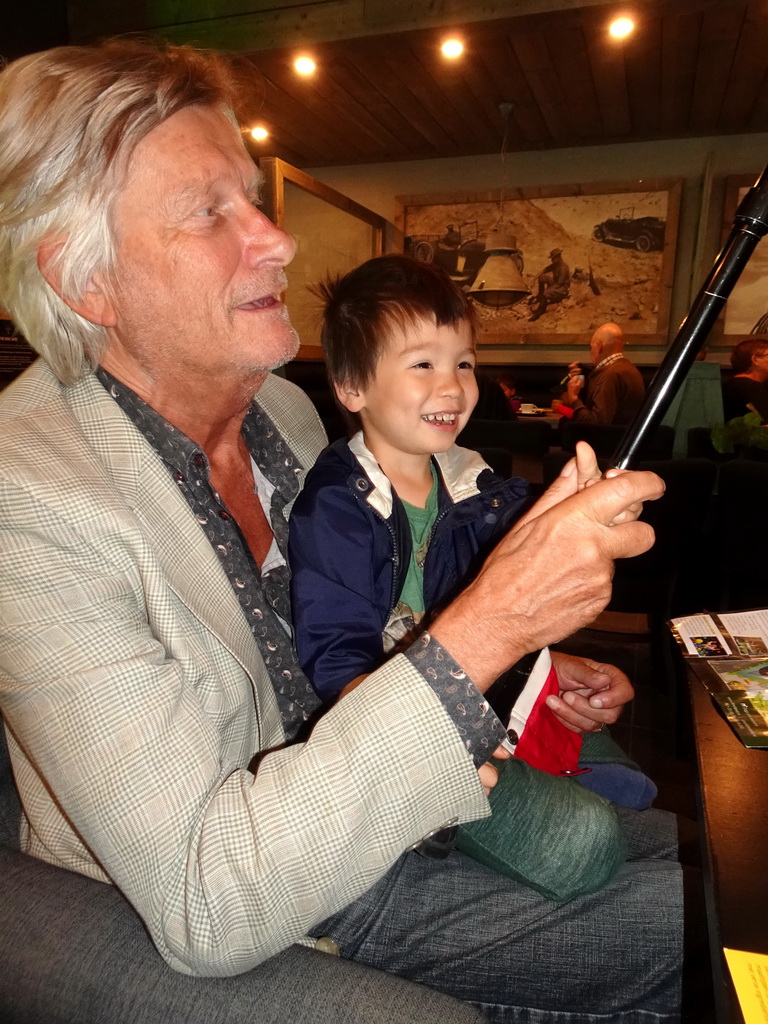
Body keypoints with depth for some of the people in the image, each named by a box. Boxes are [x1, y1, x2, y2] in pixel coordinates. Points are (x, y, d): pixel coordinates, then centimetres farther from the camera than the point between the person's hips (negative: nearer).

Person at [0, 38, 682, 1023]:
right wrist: (483, 630, -37)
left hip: (359, 814, 6)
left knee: (673, 839, 7)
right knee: (683, 927, -8)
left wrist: (523, 672, -4)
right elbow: (206, 910, -31)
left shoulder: (284, 406, -3)